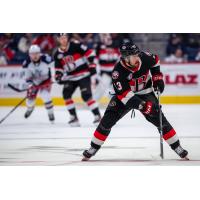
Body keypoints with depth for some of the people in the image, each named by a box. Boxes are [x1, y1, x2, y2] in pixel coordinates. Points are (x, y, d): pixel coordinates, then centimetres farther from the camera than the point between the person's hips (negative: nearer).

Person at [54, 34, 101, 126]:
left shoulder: (76, 45, -12)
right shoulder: (58, 54, 7)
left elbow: (89, 53, -12)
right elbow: (58, 67, 15)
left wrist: (92, 66, -15)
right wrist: (58, 77, -2)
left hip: (83, 75, -6)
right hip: (71, 77, 6)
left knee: (86, 96, -17)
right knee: (66, 94, -8)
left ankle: (97, 115, -10)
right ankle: (73, 116, 2)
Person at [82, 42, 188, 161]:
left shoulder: (144, 58, -21)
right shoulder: (118, 71, -30)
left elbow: (155, 61, 6)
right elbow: (124, 94, -32)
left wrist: (157, 77, -1)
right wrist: (142, 105, -40)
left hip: (145, 92, 2)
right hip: (125, 94, -2)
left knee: (159, 119, -11)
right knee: (108, 119, -13)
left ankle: (177, 147, -1)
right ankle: (94, 148, 3)